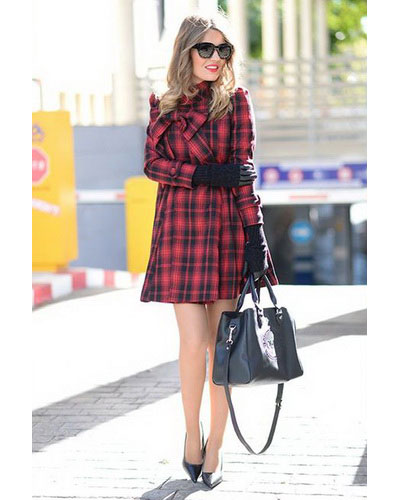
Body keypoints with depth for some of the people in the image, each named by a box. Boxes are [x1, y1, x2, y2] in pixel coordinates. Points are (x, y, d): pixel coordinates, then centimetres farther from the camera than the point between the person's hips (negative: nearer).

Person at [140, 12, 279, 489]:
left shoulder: (236, 100, 3)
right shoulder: (163, 104, 9)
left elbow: (243, 169, -2)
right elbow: (152, 163, 2)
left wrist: (255, 235, -9)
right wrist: (208, 173, -12)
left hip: (226, 225, -1)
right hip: (179, 225, 1)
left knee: (221, 342, 1)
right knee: (193, 341, -7)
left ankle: (213, 451, 11)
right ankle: (192, 433, 16)